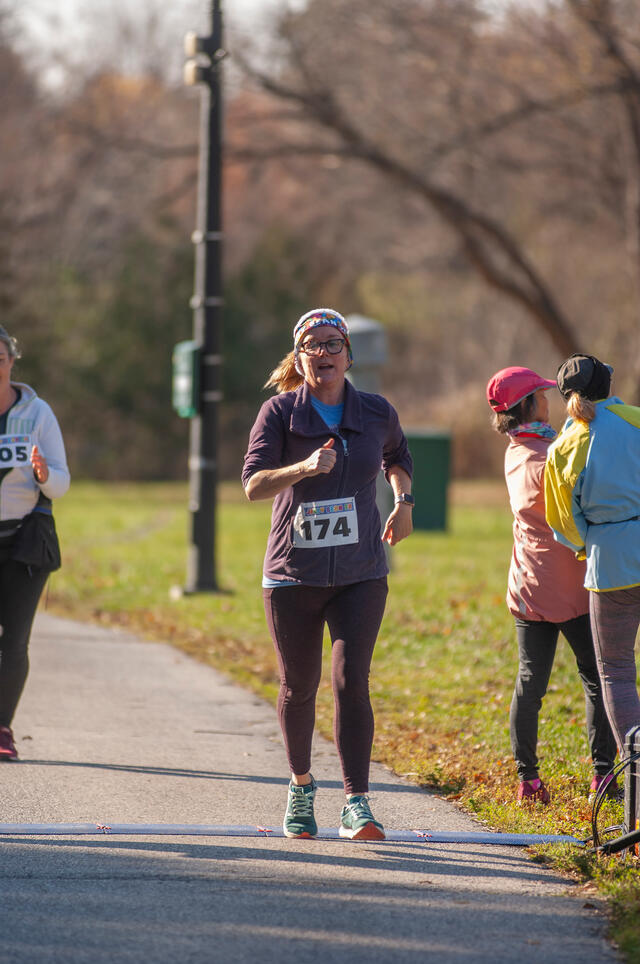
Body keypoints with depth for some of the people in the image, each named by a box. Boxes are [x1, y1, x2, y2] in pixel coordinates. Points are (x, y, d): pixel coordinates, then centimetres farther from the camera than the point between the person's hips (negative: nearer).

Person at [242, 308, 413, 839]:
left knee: (351, 681, -14)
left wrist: (404, 502, 12)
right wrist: (304, 467, -33)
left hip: (360, 575, 1)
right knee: (299, 688, 9)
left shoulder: (377, 413, 4)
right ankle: (301, 786, 33)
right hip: (293, 575, 0)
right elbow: (254, 484, -17)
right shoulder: (280, 412, -5)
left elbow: (397, 456, 27)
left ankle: (357, 804, -15)